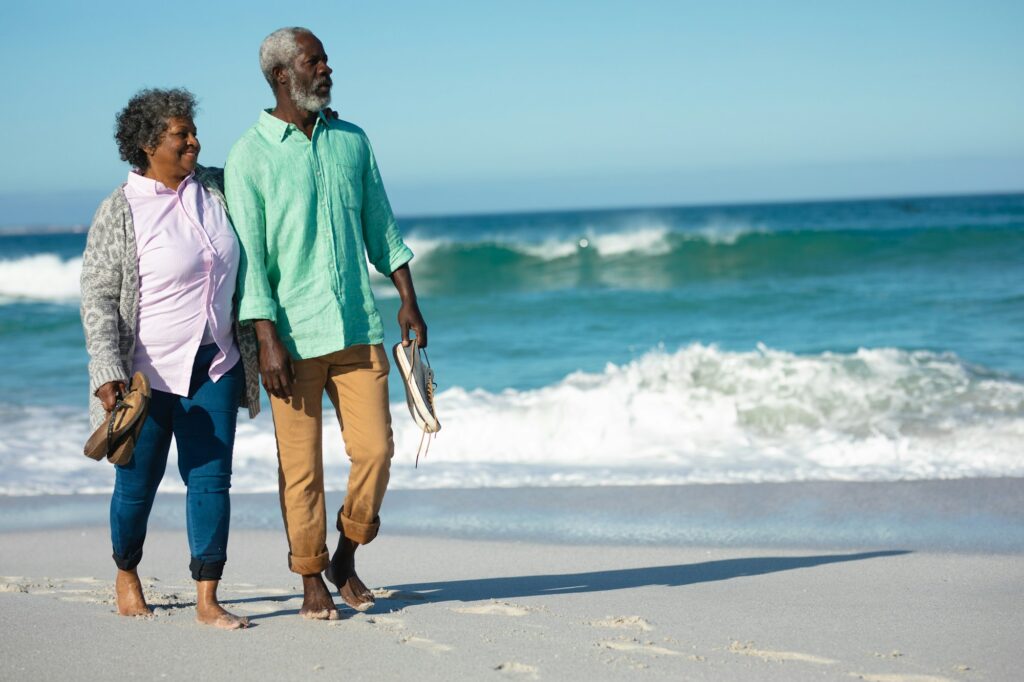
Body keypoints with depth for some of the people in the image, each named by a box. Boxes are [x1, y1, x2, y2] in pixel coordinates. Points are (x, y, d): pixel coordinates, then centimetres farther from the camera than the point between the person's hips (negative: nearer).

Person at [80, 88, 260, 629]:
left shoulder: (213, 188, 4)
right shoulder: (119, 212, -11)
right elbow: (97, 298, -13)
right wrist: (107, 372, -21)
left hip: (215, 364, 4)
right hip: (148, 371, -4)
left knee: (211, 478, -2)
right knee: (138, 482, 8)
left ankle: (207, 601, 1)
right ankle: (126, 575, 35)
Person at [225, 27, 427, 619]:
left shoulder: (352, 141, 11)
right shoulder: (250, 157, -4)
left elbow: (381, 228, 18)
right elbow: (249, 257, -7)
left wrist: (409, 301, 10)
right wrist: (268, 342, -13)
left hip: (359, 329, 4)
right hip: (294, 337, -4)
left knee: (375, 448, 0)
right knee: (301, 466, 1)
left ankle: (346, 557, 21)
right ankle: (312, 580, 16)